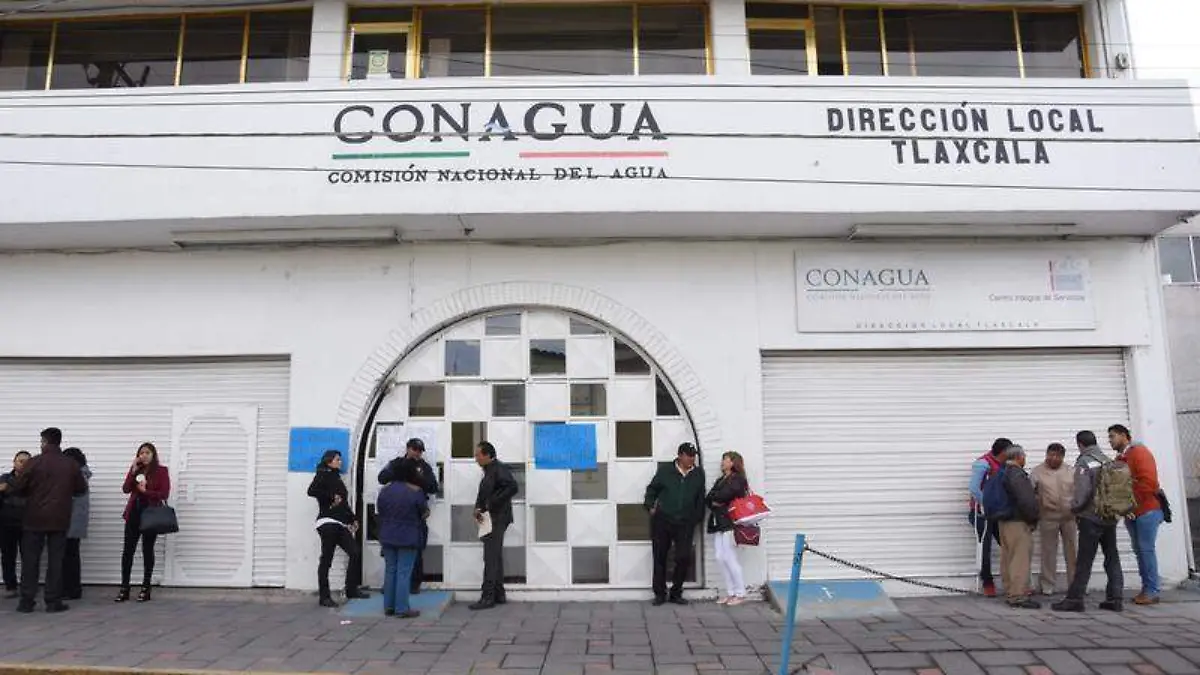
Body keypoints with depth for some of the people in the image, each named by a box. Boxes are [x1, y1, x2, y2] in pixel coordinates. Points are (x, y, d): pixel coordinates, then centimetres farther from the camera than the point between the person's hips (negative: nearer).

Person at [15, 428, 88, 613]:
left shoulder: (33, 463, -8)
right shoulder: (71, 464, -2)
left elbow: (19, 488, -4)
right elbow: (81, 488, 4)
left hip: (34, 518, -1)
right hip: (60, 519, 1)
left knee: (30, 560, 8)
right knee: (55, 560, 5)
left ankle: (26, 601, 9)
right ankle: (53, 601, 5)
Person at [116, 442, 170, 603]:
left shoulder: (161, 471, 0)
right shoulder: (135, 469, 12)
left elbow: (164, 494, -7)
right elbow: (125, 489, 0)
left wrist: (145, 491, -16)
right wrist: (133, 471, -9)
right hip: (134, 513, 4)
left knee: (147, 551, 2)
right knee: (127, 550, -1)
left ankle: (145, 589, 9)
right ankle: (124, 588, 5)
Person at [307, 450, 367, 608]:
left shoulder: (336, 478, 23)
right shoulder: (323, 475, -1)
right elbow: (311, 491, -20)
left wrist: (352, 519, 19)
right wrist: (331, 497, -13)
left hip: (340, 524, 8)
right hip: (328, 522, -8)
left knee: (354, 553, 4)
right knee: (326, 559, -5)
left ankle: (351, 590, 12)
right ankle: (324, 597, -1)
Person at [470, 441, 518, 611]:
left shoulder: (499, 469, -13)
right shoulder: (488, 472, 15)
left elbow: (513, 487, -27)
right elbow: (482, 494, 15)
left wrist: (491, 503, -23)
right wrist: (478, 509, -5)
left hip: (497, 518, -10)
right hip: (491, 519, 10)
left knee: (491, 558, -8)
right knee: (495, 557, 14)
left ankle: (488, 597, -5)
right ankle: (499, 594, 21)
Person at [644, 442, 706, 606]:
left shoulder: (699, 474, 5)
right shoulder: (665, 470, -1)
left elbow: (700, 498, 13)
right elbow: (652, 489, 9)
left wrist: (698, 517, 9)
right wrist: (650, 506, 0)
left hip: (685, 523, 1)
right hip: (662, 521, -1)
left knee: (684, 557, -5)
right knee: (659, 557, 5)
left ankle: (676, 593, 12)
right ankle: (660, 593, 18)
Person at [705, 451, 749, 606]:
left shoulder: (738, 479, -3)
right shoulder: (720, 480, 21)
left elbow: (725, 494, -18)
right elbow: (707, 499, 11)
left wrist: (714, 497, 0)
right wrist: (715, 503, -8)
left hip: (729, 523, -8)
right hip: (717, 523, 8)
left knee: (729, 558, -7)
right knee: (720, 558, 4)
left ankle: (740, 594, 2)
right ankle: (730, 592, 11)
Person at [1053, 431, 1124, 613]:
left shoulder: (1084, 463, -12)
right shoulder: (1108, 461, 6)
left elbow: (1082, 491, -18)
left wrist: (1074, 508, -1)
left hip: (1091, 518, -6)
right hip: (1111, 517, 6)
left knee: (1084, 561, -3)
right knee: (1112, 558, 12)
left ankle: (1074, 599, 1)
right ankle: (1115, 598, 15)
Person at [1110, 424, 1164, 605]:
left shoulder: (1139, 452, -10)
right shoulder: (1119, 459, 15)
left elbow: (1148, 482, -19)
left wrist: (1132, 501, -16)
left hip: (1146, 510, -8)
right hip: (1131, 512, 8)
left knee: (1147, 550, -6)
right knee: (1139, 550, 9)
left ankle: (1152, 592, -1)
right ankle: (1146, 589, 13)